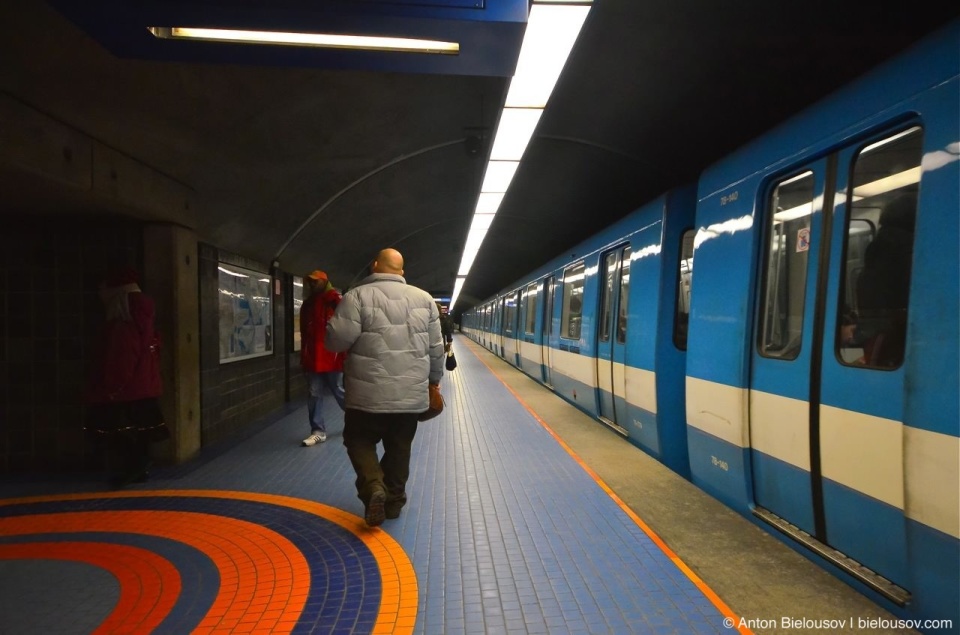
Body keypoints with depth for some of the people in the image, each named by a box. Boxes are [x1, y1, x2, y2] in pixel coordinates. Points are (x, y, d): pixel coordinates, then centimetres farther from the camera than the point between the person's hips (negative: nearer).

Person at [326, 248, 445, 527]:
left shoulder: (358, 296, -7)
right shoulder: (424, 298, 5)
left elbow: (337, 340, -12)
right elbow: (436, 348, 7)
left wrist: (333, 324, 10)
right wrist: (434, 381, 19)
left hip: (369, 394, -3)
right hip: (412, 394, 4)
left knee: (359, 441, 15)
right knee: (400, 448, 18)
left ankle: (374, 489, -4)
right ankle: (394, 500, 28)